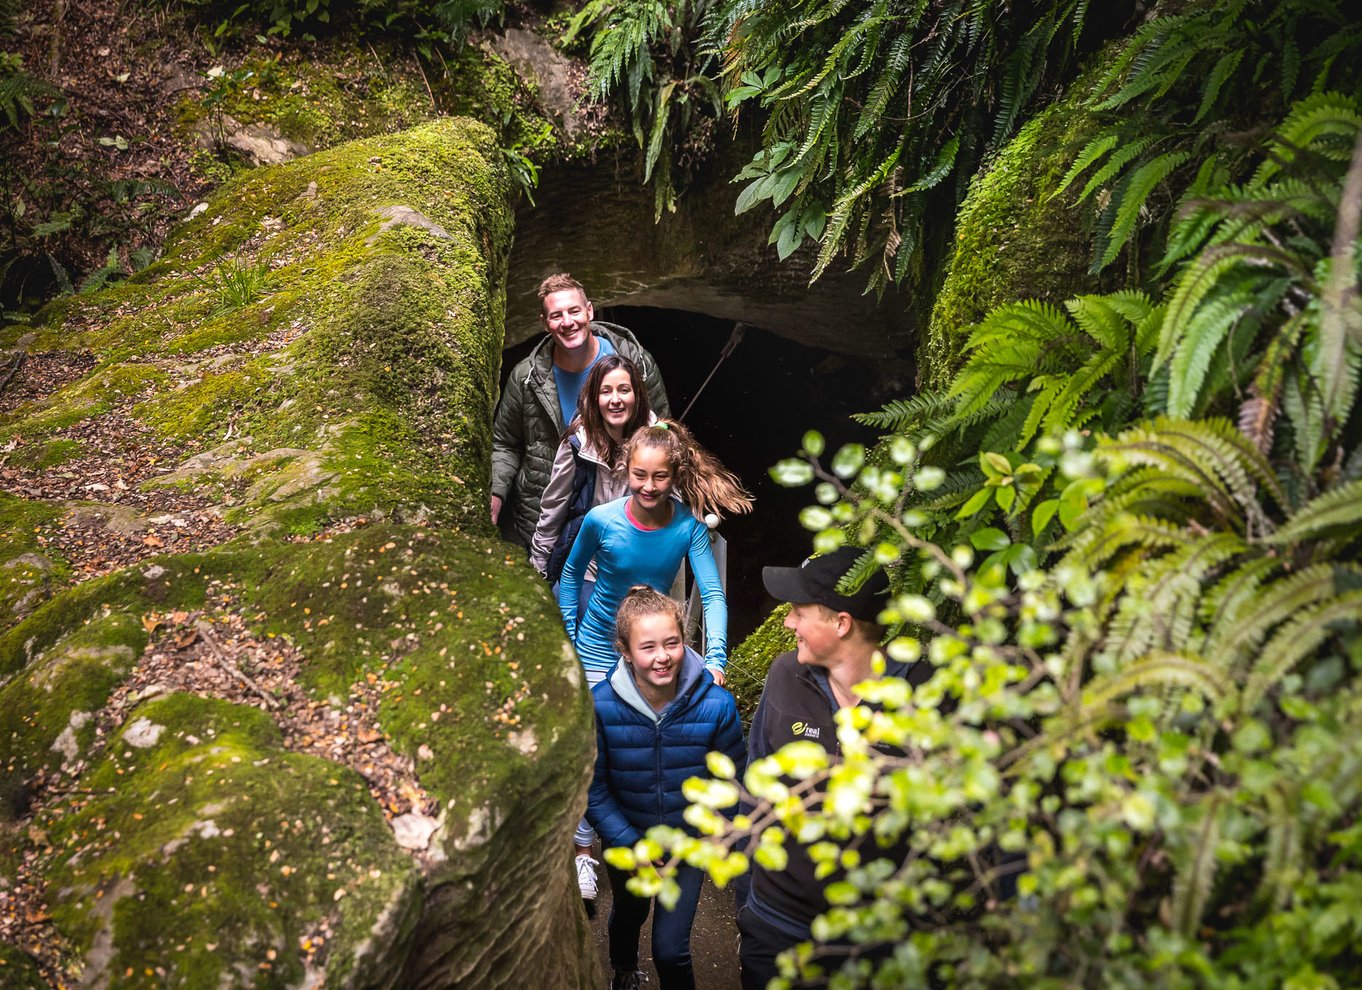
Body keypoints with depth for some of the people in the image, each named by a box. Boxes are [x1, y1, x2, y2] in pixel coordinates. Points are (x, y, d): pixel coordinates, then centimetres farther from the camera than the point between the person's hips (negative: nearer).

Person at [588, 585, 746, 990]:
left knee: (671, 949, -4)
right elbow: (593, 786, -16)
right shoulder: (600, 705, -28)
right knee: (629, 912, 30)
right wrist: (627, 843, -18)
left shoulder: (716, 704, -26)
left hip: (690, 839, -1)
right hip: (626, 837, 2)